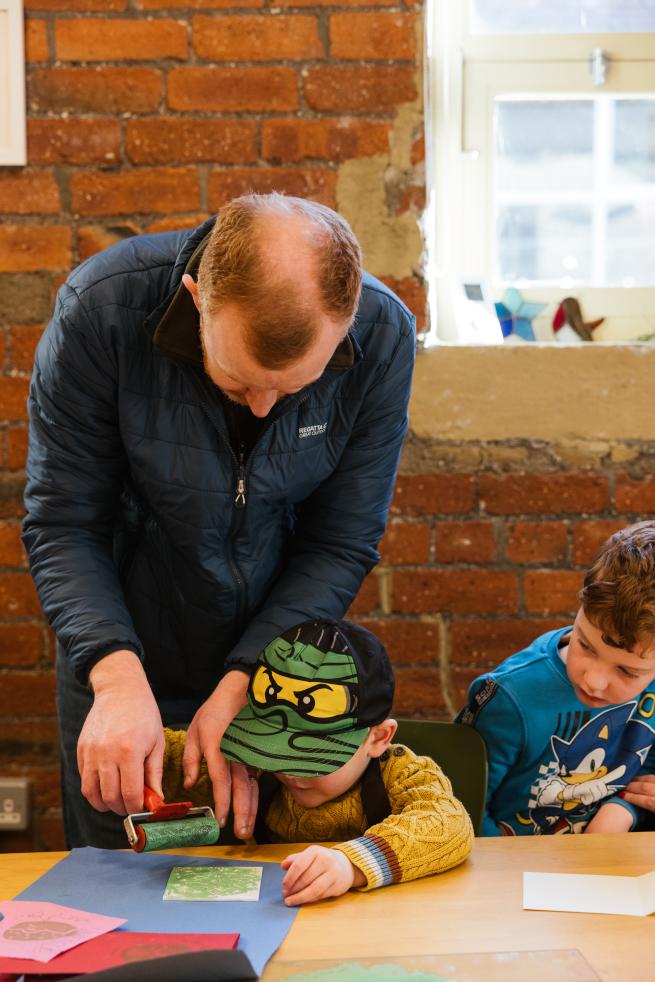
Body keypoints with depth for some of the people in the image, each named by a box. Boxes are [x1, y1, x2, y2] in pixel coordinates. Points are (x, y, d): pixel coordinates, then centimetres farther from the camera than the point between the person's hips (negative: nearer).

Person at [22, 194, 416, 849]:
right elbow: (62, 525, -20)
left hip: (281, 662, 1)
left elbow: (342, 544, -14)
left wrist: (241, 685, -23)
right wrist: (117, 674, -35)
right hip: (126, 661, -1)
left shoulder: (383, 337, -21)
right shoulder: (102, 309, -26)